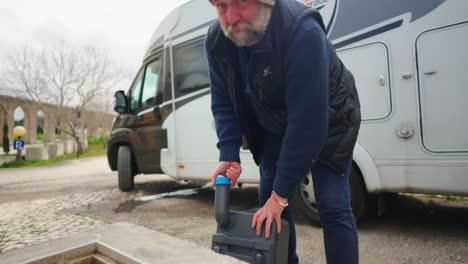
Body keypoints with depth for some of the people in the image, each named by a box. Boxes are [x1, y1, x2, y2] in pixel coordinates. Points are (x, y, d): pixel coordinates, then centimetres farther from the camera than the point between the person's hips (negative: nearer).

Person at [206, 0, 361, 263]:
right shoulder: (216, 40, -15)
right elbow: (223, 103, -7)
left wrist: (281, 194, -30)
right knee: (268, 199, 4)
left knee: (333, 207, -10)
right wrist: (229, 155, -22)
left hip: (328, 124, -5)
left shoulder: (303, 32, -35)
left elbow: (308, 121, -35)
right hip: (275, 128, 5)